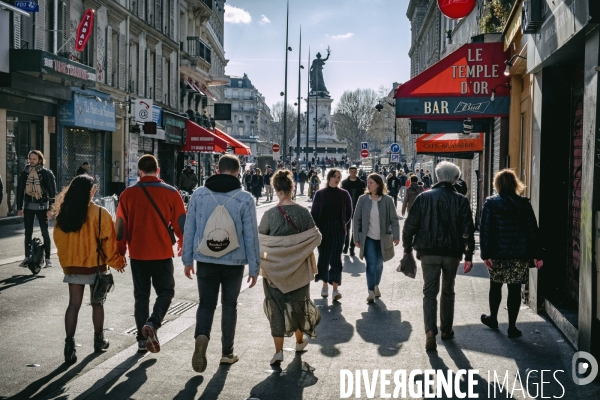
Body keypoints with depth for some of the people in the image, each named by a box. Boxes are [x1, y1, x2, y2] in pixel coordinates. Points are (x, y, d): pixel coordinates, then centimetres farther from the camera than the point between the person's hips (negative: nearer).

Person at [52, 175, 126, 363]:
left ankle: (69, 344, -1)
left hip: (72, 266, 3)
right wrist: (117, 262, 3)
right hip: (95, 266, -3)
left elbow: (59, 240, 5)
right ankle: (99, 340, 25)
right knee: (97, 303, 13)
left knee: (74, 304, 7)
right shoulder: (100, 213, -15)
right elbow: (108, 242, -11)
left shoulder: (63, 214, -2)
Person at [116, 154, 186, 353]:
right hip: (163, 254, -2)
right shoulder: (171, 193, -5)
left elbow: (120, 226, 1)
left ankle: (142, 339, 15)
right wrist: (183, 247, 15)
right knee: (165, 291, 13)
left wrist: (120, 253, 12)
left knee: (141, 295, 13)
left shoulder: (128, 194, -1)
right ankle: (152, 323, -11)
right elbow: (181, 224, -2)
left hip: (137, 254, 2)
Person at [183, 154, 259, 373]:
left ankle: (201, 336, -15)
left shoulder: (199, 194, -1)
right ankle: (227, 352, 21)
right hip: (234, 261, -1)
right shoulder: (244, 198, -7)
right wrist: (254, 267, 2)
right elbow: (251, 236, -6)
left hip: (205, 260, 1)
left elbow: (189, 230, 3)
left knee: (206, 303, 12)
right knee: (229, 306, 14)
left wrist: (187, 259, 12)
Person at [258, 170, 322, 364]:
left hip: (275, 269, -2)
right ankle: (300, 340, 39)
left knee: (276, 306, 7)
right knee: (298, 302, 21)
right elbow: (315, 237, -6)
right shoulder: (303, 212, -11)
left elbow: (259, 242, -11)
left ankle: (278, 350, 2)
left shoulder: (269, 215, -15)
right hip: (299, 268, 2)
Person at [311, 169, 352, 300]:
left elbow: (349, 212, 10)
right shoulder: (320, 193, 0)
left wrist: (343, 225, 4)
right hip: (323, 230, 1)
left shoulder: (344, 194, 1)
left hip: (338, 230, -1)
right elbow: (314, 212, 3)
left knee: (336, 258, -5)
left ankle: (335, 289, -7)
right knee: (324, 257, 7)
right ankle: (325, 285, 20)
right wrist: (317, 227, -5)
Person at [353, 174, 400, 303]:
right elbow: (357, 219, 0)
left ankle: (376, 286, 36)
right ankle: (371, 292, -5)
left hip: (382, 238, 1)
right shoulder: (363, 199, -4)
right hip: (368, 238, -1)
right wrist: (357, 238, -2)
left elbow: (394, 219, -4)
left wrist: (396, 235, -15)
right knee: (371, 264, -10)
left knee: (379, 264, 14)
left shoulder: (387, 200, -6)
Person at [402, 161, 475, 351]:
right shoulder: (461, 201, -2)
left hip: (428, 252, -1)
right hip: (452, 253, 1)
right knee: (448, 292, 17)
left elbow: (410, 224, -3)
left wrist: (407, 248, 6)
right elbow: (468, 230, -3)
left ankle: (430, 331, -13)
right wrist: (468, 255, 2)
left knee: (430, 292, 3)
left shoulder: (424, 197, -3)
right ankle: (446, 330, 28)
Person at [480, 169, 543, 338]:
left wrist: (485, 254, -7)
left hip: (497, 254, 0)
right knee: (515, 290, 5)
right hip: (520, 254, 1)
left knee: (495, 286, 18)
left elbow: (485, 230, -8)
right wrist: (537, 255, 5)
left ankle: (493, 318, 32)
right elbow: (533, 230, 1)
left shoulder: (490, 203, -4)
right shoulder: (524, 203, 0)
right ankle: (512, 327, 8)